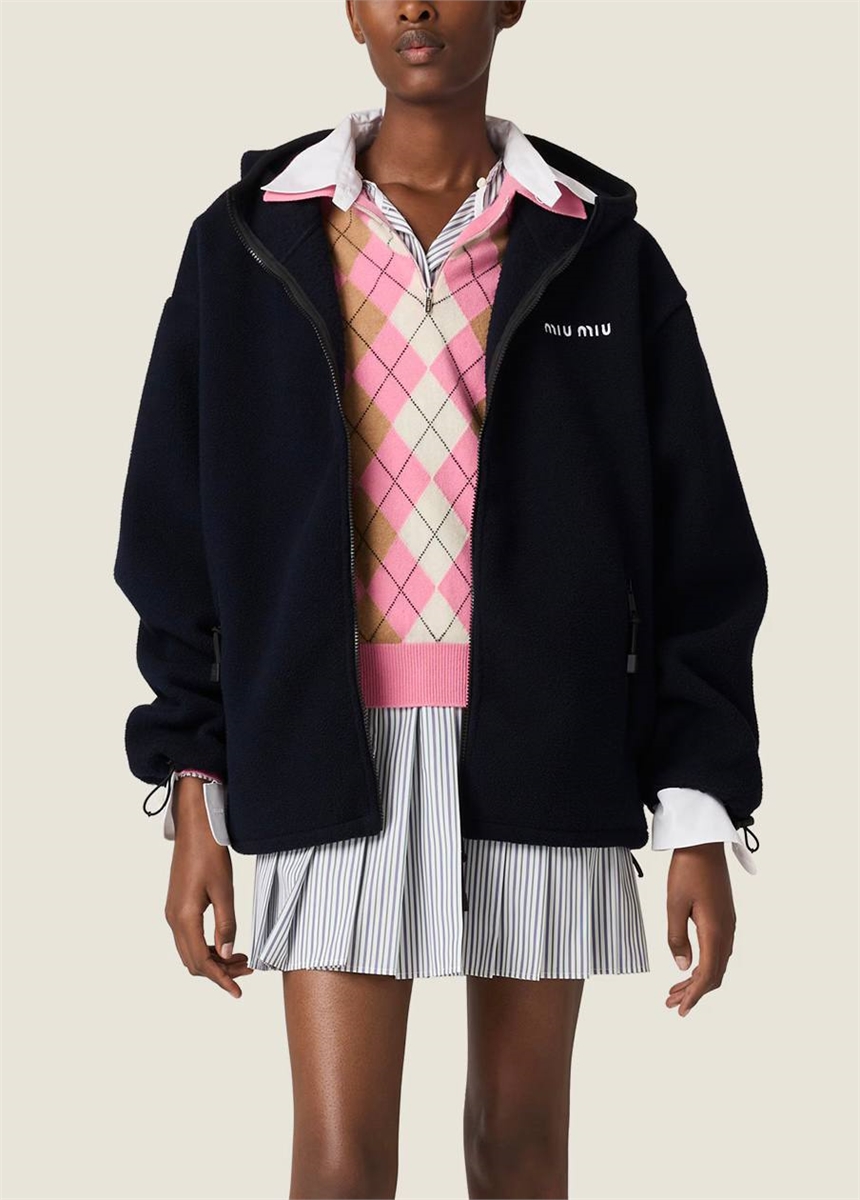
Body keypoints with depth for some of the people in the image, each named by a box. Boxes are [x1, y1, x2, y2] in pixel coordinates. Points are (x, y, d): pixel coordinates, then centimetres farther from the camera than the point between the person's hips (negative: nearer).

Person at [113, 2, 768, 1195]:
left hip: (543, 752, 1)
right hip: (342, 752, 0)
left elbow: (696, 548, 3)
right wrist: (193, 795, 1)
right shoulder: (248, 245, 5)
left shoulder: (604, 253, 5)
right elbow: (178, 531, 6)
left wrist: (702, 815, -3)